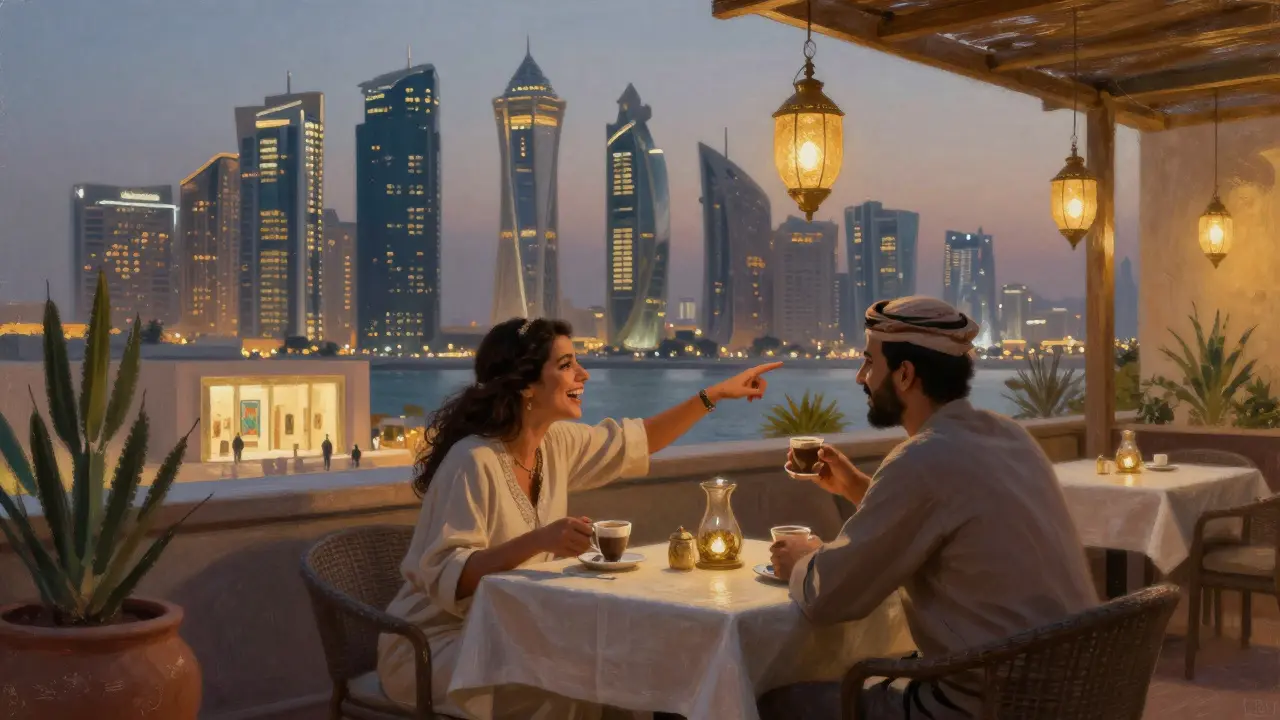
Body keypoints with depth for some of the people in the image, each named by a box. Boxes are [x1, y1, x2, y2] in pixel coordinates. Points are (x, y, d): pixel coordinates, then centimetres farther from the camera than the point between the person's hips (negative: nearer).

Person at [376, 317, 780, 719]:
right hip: (435, 645, -7)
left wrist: (716, 393, 12)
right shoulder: (473, 461, -24)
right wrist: (537, 541, -40)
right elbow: (446, 578, -29)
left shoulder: (557, 442, 0)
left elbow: (634, 442, 16)